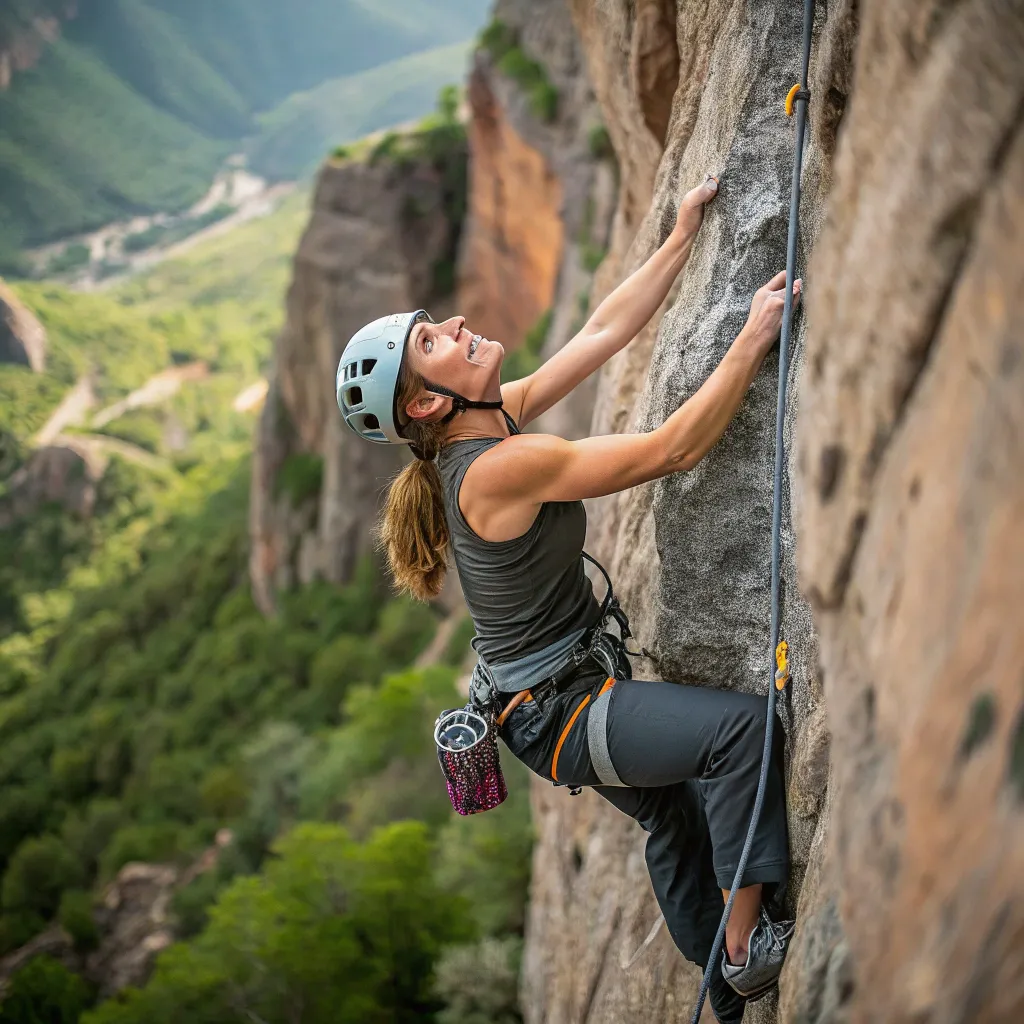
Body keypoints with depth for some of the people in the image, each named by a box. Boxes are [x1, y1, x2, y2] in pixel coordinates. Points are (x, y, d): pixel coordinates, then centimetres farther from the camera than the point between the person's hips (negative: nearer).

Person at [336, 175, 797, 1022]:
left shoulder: (499, 415, -3)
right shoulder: (499, 467, -29)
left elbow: (606, 331, 2)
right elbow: (674, 449, -28)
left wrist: (684, 235, 0)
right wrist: (755, 336, -24)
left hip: (564, 686, 10)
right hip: (555, 713, -10)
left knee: (675, 812, 27)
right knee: (744, 724, -24)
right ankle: (750, 946, -8)